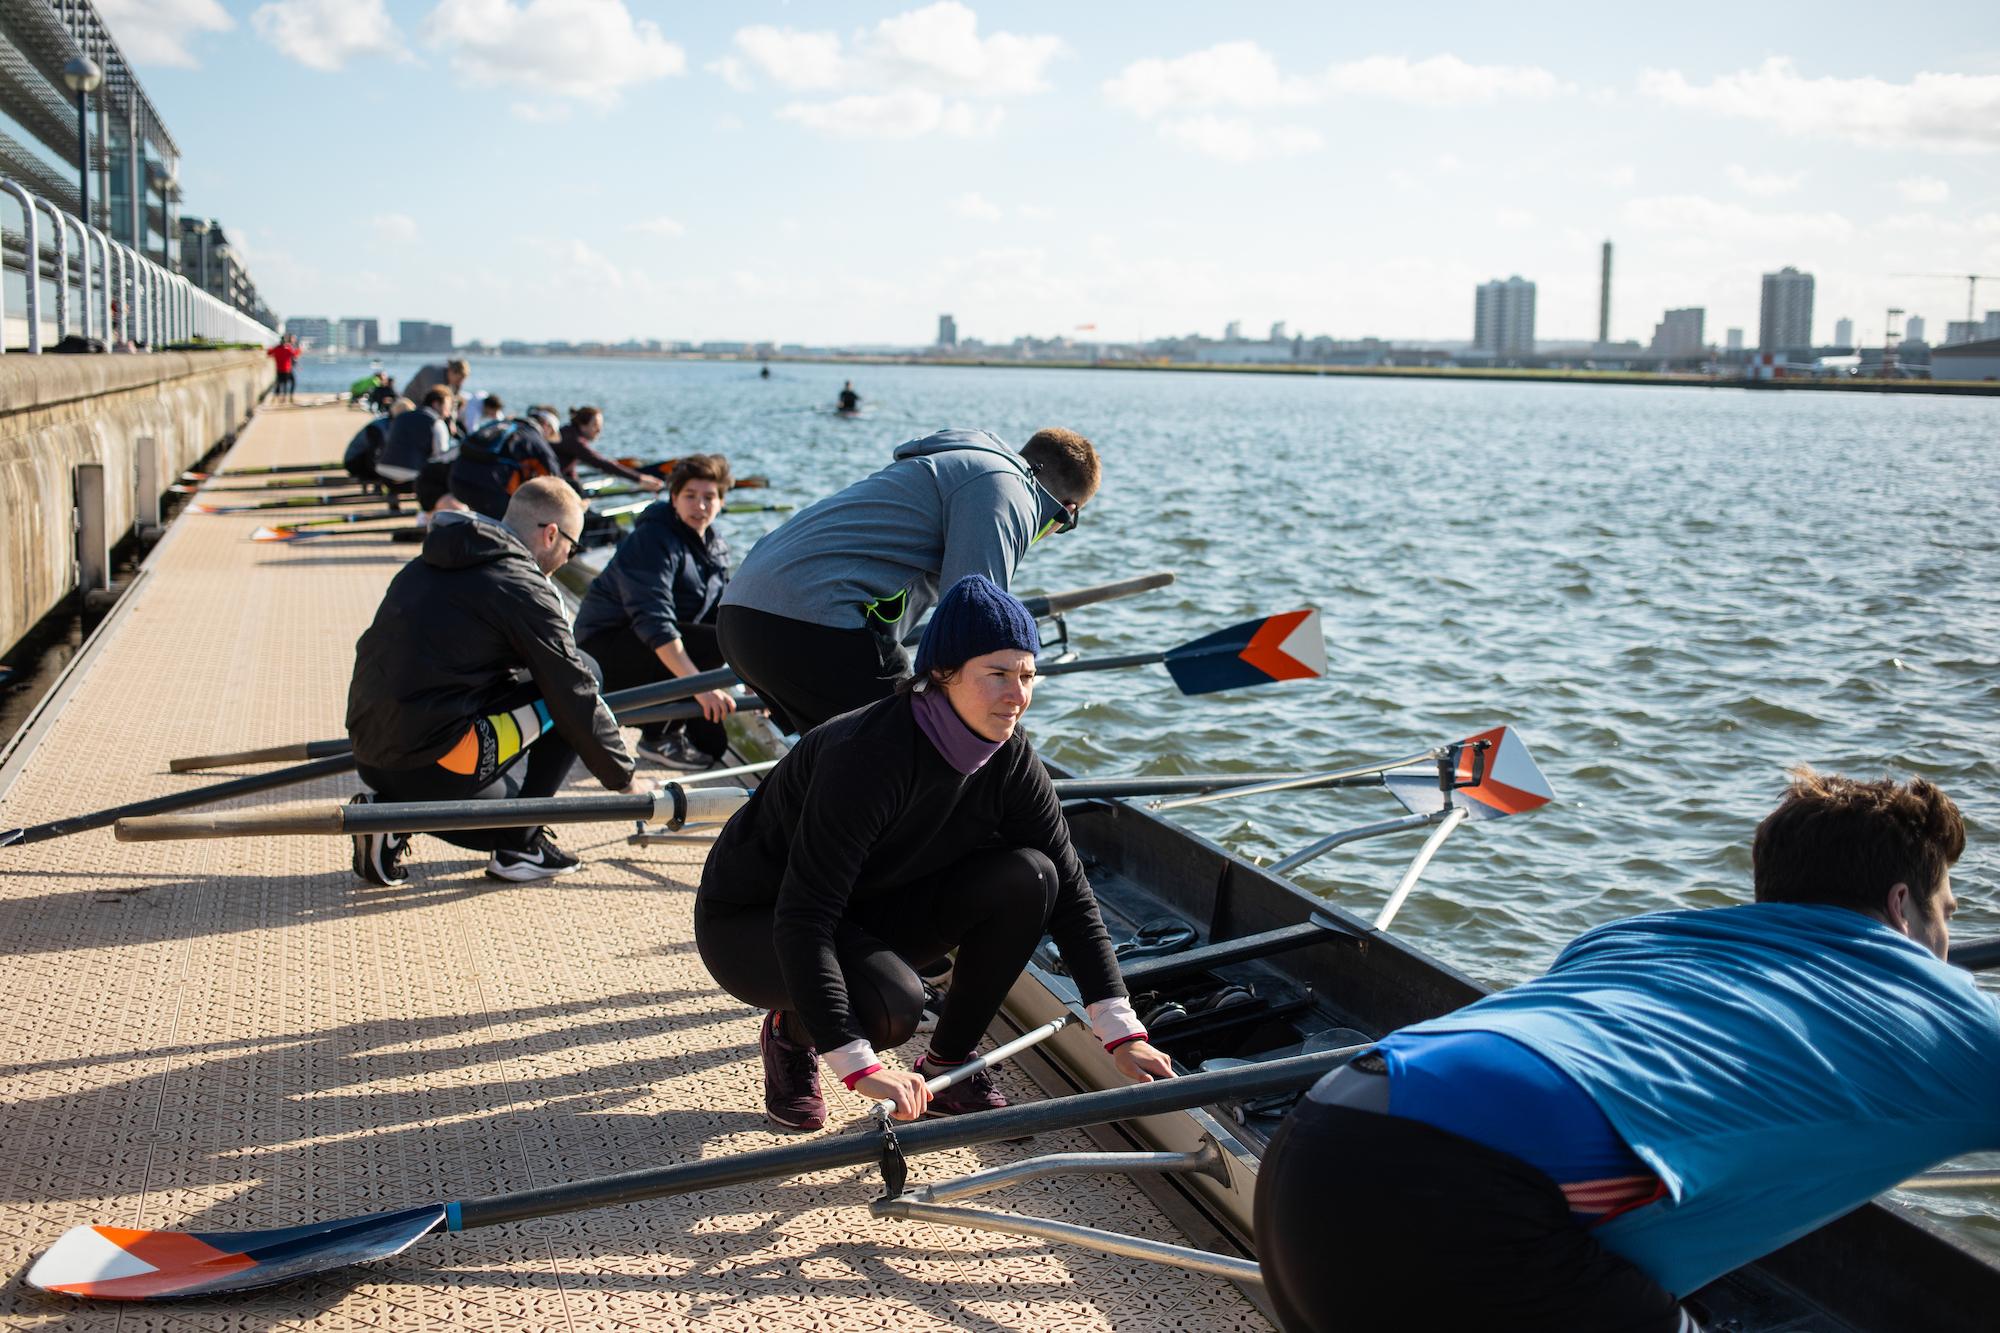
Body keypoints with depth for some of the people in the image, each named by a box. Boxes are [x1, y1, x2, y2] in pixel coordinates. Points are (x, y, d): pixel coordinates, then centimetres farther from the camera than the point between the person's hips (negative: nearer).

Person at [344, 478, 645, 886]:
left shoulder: (424, 566, 18)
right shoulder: (524, 588, -7)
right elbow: (574, 692, -3)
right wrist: (624, 779, 8)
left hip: (369, 758, 8)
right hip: (434, 765, -8)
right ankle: (518, 842, 5)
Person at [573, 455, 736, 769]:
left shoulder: (715, 545, 6)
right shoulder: (653, 540, -22)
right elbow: (654, 623, -34)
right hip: (605, 646, -8)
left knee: (713, 745, -1)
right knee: (715, 642, -30)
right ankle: (657, 737, -18)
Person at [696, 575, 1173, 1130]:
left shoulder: (1009, 759, -12)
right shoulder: (867, 753, -34)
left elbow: (1069, 892, -7)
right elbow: (801, 920, -37)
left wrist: (1123, 1035, -14)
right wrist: (861, 1067, -43)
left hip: (868, 913, 6)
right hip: (753, 924, -6)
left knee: (1027, 877, -17)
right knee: (892, 1005, -36)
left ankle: (947, 1063, 0)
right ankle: (790, 1033, 0)